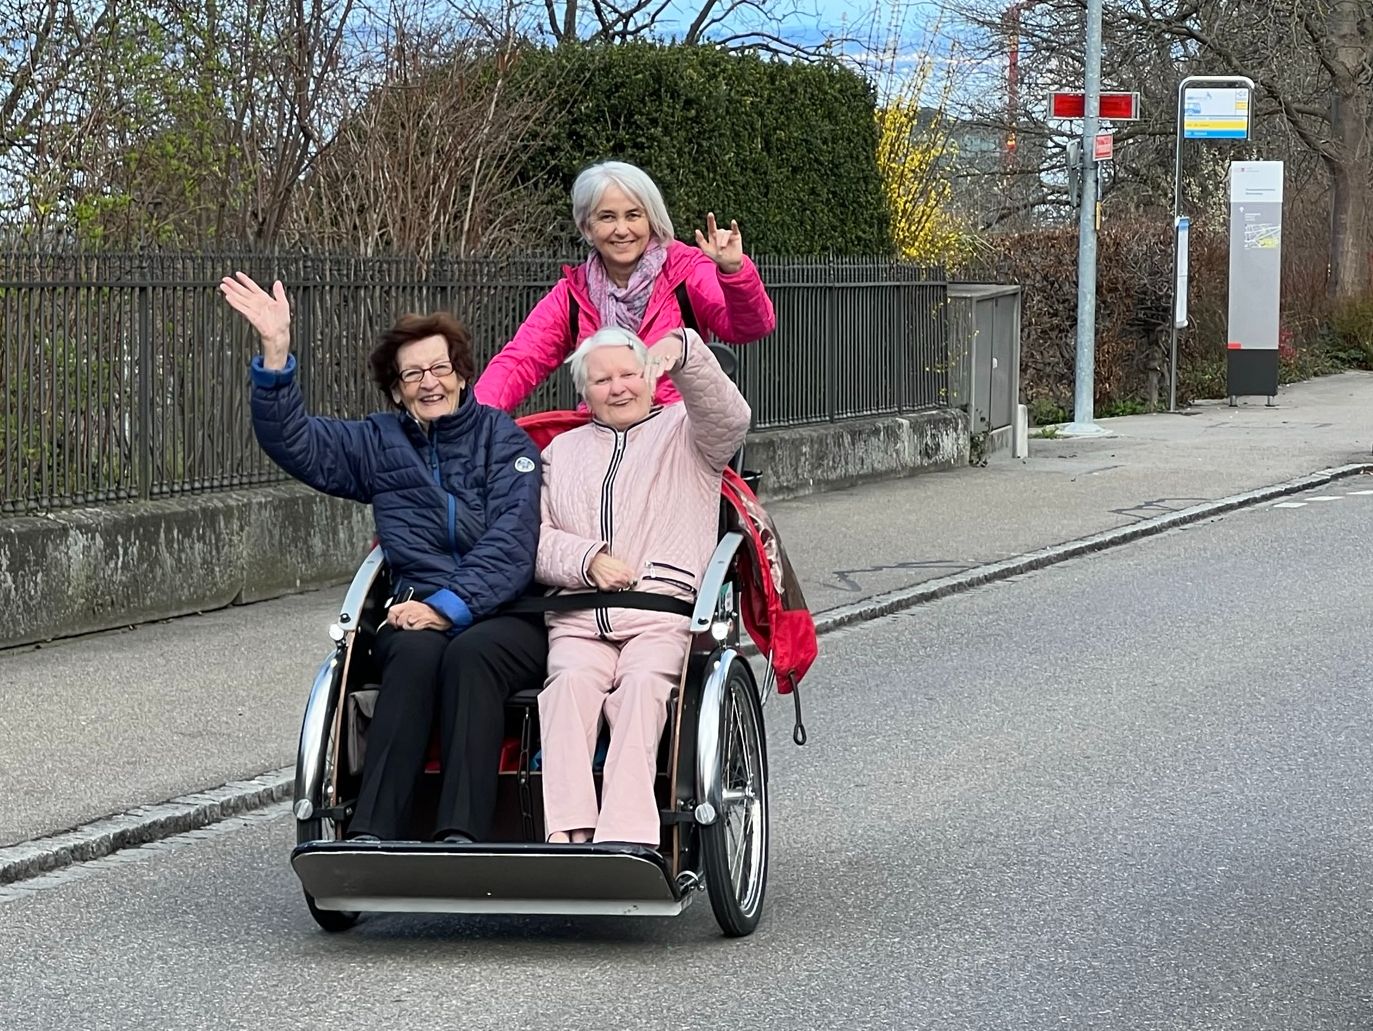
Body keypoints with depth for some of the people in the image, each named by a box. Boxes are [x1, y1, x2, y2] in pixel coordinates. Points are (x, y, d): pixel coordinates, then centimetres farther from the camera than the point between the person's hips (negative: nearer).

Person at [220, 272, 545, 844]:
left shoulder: (505, 441, 9)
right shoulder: (380, 444, 19)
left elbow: (511, 543, -5)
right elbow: (292, 440, 8)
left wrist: (448, 606, -18)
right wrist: (276, 352, -6)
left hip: (507, 616, -2)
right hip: (419, 613, 2)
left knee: (469, 653, -34)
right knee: (416, 652, -32)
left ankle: (461, 838, -44)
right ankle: (370, 837, -44)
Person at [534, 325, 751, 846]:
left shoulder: (686, 431, 18)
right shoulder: (562, 449, 28)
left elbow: (730, 418, -7)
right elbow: (534, 538, 16)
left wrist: (682, 351, -25)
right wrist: (587, 560, -5)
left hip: (663, 613, -2)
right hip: (578, 619, 2)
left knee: (641, 684, -32)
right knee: (571, 681, -30)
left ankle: (622, 838, -44)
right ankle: (566, 832, -43)